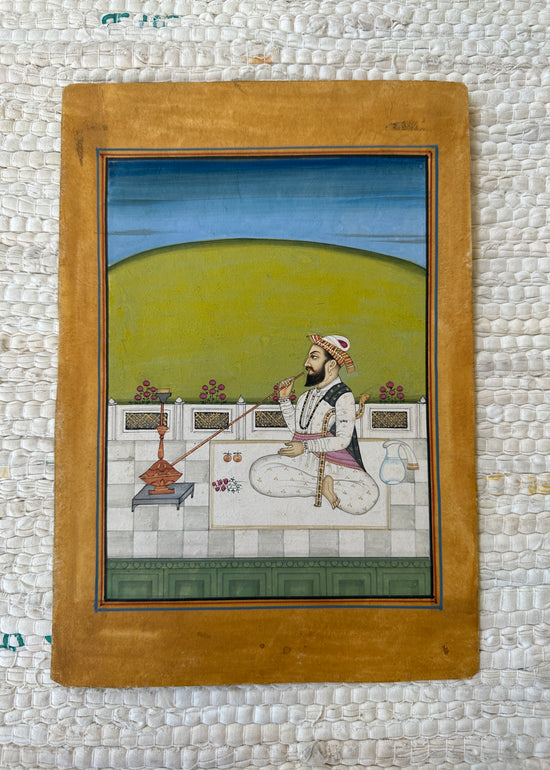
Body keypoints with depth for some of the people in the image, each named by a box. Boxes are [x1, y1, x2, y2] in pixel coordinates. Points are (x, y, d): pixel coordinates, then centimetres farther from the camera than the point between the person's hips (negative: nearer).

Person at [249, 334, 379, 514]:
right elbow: (295, 428, 16)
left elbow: (343, 439, -13)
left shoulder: (343, 396, -5)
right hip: (303, 458, 6)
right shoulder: (308, 392, 16)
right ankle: (322, 485, -10)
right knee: (258, 472, -22)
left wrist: (306, 446, -20)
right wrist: (285, 399, 8)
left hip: (332, 460, -6)